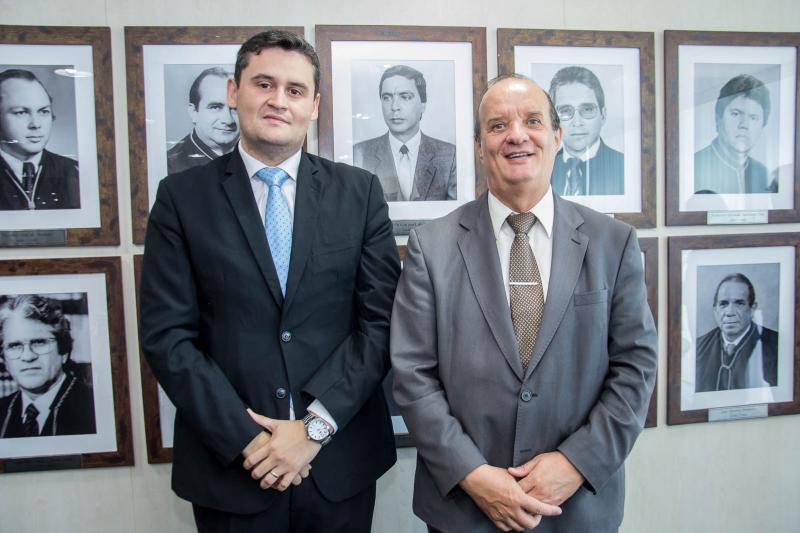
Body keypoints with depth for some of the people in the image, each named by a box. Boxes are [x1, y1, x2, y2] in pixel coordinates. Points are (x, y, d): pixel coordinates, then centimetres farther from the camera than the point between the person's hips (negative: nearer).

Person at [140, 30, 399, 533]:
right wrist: (245, 439, -12)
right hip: (229, 464, 0)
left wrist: (317, 424, -11)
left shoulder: (360, 191, -1)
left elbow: (381, 320, -4)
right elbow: (167, 336, -5)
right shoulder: (182, 196, -2)